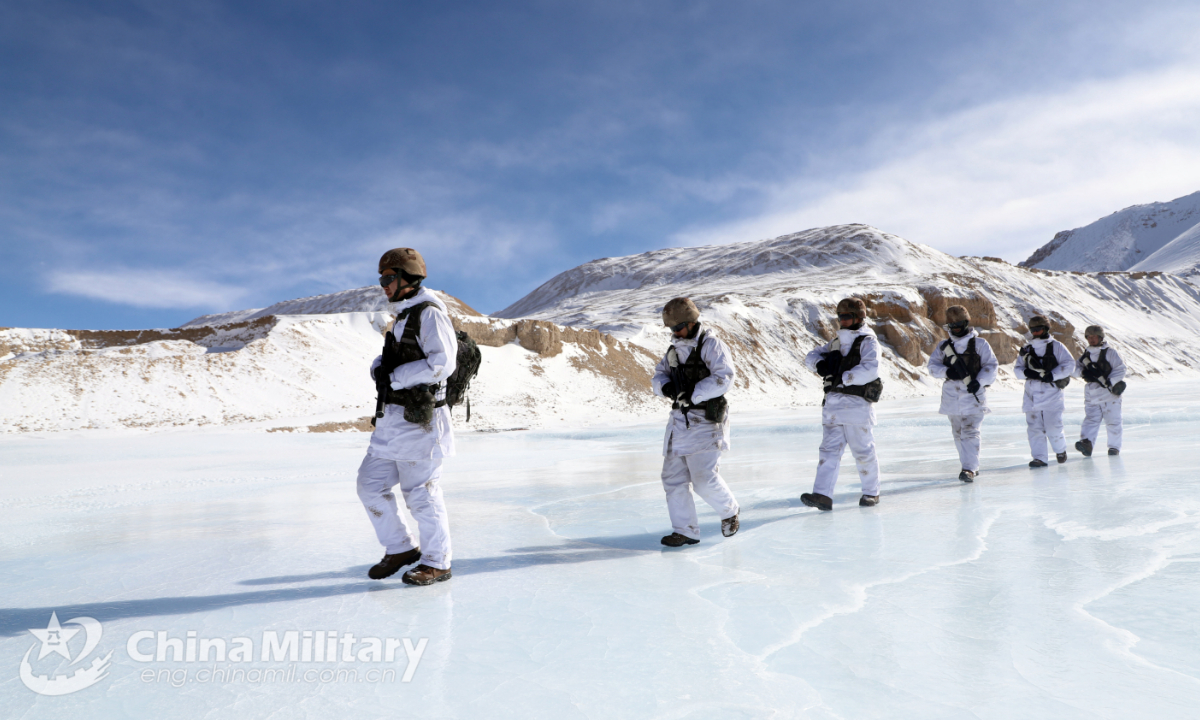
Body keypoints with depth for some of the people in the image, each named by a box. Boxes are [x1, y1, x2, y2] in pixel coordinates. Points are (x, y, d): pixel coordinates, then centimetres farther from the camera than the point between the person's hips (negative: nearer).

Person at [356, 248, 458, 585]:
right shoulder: (403, 317, 20)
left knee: (421, 492, -2)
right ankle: (401, 548, 25)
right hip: (392, 419, 10)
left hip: (418, 421, -10)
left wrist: (395, 378, -16)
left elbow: (441, 363, -22)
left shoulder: (430, 314, -11)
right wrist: (379, 368, -1)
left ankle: (437, 563, 13)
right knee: (370, 484, 11)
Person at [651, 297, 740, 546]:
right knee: (673, 477, 4)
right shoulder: (674, 350, 15)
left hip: (705, 422, -7)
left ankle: (729, 511, 20)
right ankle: (686, 531, 14)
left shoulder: (711, 345, -8)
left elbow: (724, 377, -19)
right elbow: (659, 374, 15)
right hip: (680, 421, 7)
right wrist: (666, 387, -9)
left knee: (705, 479, -10)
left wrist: (693, 395, -25)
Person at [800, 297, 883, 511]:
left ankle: (871, 493, 21)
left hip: (857, 404, -6)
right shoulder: (836, 343, 19)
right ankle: (823, 495, -9)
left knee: (862, 451, 3)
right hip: (833, 403, 6)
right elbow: (811, 355, 19)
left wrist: (844, 377, -17)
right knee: (829, 449, -3)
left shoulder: (867, 341, -3)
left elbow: (871, 369, -18)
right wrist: (819, 363, -2)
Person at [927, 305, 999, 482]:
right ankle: (972, 465, 25)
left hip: (974, 396, -4)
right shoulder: (943, 346, 9)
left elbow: (992, 365, -2)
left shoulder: (979, 344, 0)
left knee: (970, 432, -13)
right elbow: (932, 366, 5)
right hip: (952, 397, 4)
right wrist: (946, 371, -15)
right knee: (958, 434, 11)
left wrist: (979, 382, -17)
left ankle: (969, 469, -15)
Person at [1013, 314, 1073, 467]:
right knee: (1034, 427, -1)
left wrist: (1052, 375, -15)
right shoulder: (1027, 349, 15)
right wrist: (1026, 372, -9)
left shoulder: (1057, 346, 3)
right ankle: (1039, 458, 3)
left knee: (1053, 428, -5)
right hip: (1032, 393, 4)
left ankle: (1060, 450, 23)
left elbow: (1069, 364, -4)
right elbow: (1017, 367, 13)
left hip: (1052, 393, -4)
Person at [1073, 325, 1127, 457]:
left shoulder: (1110, 352, -2)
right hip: (1091, 394, 3)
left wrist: (1109, 381, -21)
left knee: (1112, 421, 4)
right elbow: (1075, 369, 9)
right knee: (1091, 419, -10)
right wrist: (1083, 372, -14)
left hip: (1109, 393, -3)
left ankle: (1114, 447, 15)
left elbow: (1120, 369, -7)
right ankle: (1087, 443, -24)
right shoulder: (1085, 354, 12)